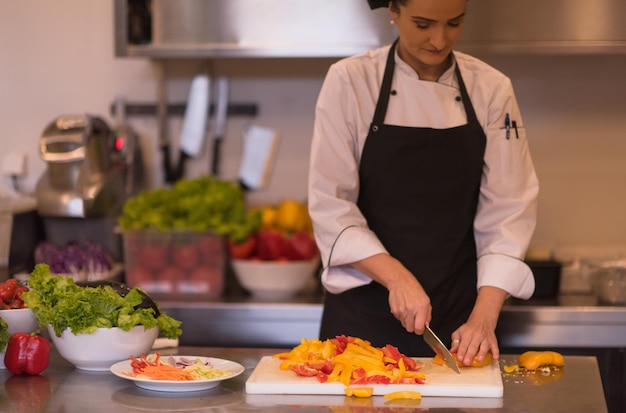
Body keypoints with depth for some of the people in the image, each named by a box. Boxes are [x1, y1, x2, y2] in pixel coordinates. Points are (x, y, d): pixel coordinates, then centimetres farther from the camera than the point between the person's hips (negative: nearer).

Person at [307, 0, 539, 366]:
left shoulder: (492, 89, -3)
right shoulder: (349, 82, -8)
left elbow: (508, 211, -5)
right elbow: (331, 205, -10)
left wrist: (484, 318, -16)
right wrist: (397, 278, -22)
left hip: (458, 310, 2)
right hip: (366, 305, -1)